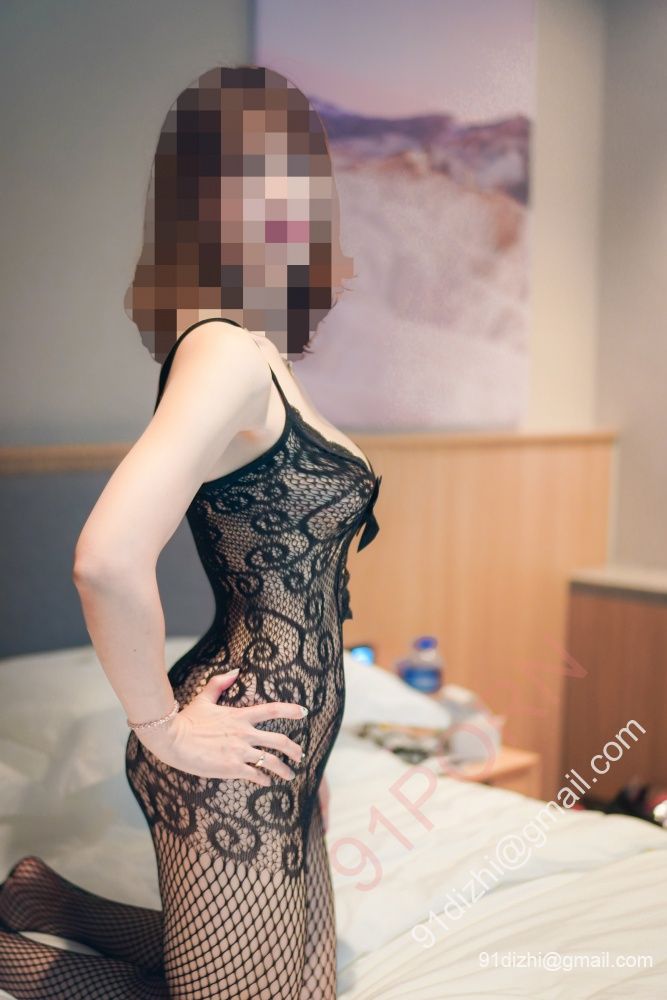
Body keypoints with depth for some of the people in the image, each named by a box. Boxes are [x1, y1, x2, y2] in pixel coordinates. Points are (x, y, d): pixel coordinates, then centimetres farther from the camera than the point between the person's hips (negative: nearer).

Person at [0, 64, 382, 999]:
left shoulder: (260, 357, 10)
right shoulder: (226, 351, -20)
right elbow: (110, 559, -33)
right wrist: (162, 730, -18)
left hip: (287, 750, 9)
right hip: (229, 772, -9)